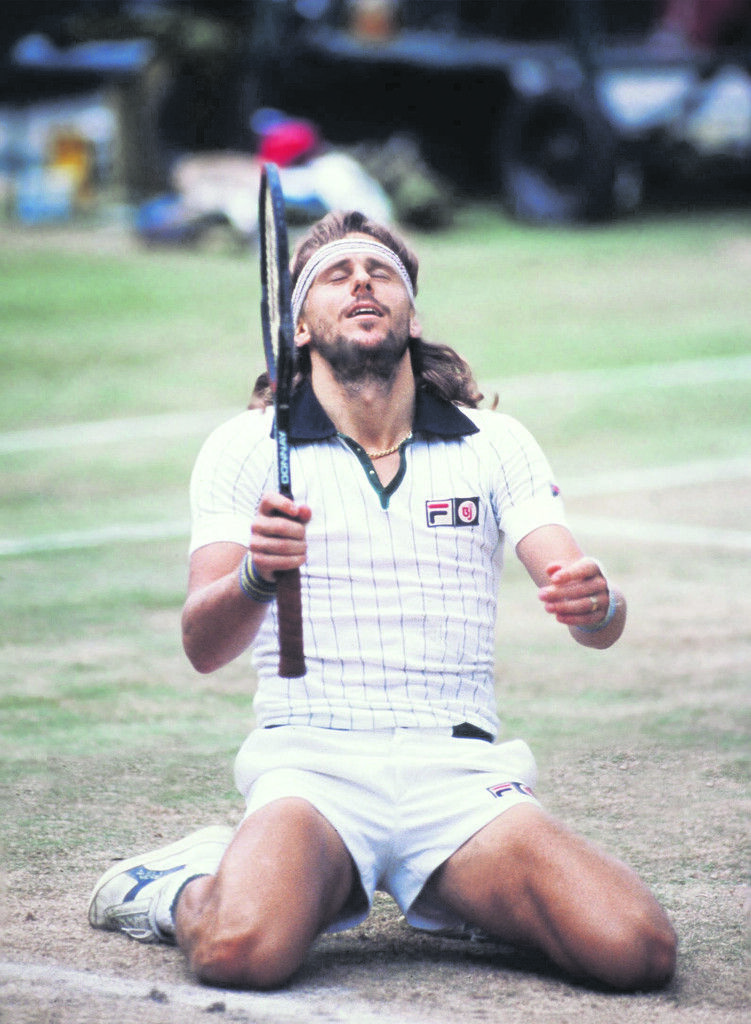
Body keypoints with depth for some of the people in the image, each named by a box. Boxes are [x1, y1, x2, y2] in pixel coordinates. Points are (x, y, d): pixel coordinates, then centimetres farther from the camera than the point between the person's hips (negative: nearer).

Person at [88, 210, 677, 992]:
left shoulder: (495, 443, 11)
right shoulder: (246, 448, 6)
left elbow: (600, 622, 0)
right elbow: (202, 647, -6)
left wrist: (595, 605, -25)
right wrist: (256, 577, -29)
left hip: (461, 772, 3)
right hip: (310, 760, -2)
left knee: (635, 951, -23)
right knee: (243, 952, -36)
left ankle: (449, 893, 8)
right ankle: (192, 889, 2)